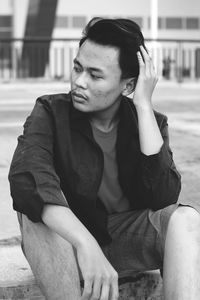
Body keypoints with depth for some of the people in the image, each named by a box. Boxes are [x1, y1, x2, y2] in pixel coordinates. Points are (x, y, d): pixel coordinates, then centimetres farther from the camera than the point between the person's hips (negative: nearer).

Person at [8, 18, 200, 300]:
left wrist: (144, 106, -19)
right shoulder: (51, 111, -8)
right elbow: (25, 177, -29)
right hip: (66, 246, -1)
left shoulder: (151, 122, 0)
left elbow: (163, 198, -19)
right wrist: (86, 244, -43)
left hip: (128, 240, 2)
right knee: (35, 209, -32)